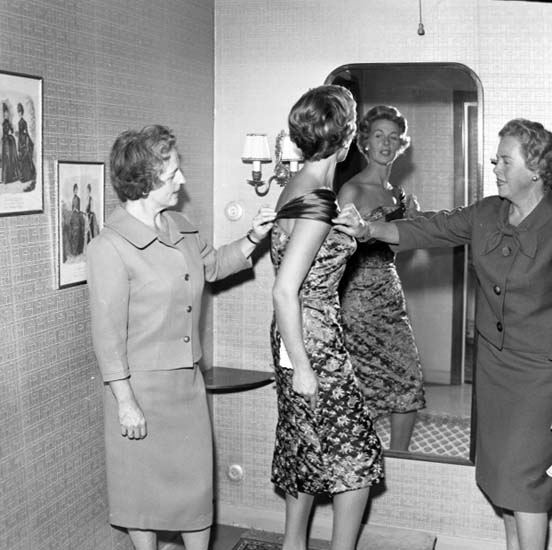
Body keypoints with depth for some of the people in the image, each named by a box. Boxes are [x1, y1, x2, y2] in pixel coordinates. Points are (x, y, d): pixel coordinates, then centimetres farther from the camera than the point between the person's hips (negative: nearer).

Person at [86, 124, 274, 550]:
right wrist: (126, 402, -15)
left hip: (188, 378, 7)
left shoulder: (180, 226, 3)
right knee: (146, 482, 11)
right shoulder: (110, 247, -19)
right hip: (142, 384, -7)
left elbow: (213, 266, 22)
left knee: (197, 476, 15)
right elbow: (108, 333, -17)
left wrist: (252, 239, 6)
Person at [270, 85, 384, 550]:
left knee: (310, 450, 20)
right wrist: (302, 368, -20)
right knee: (356, 455, 6)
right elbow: (284, 291, -24)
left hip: (307, 340, 9)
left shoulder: (297, 188, 5)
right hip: (314, 345, -9)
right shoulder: (316, 202, -22)